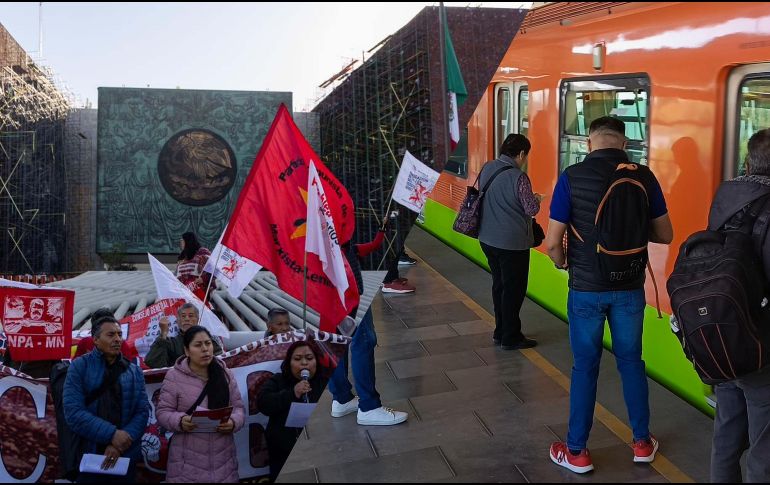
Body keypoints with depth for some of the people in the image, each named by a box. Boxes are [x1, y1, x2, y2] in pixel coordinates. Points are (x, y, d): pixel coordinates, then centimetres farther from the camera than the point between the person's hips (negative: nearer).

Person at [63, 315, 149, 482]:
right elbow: (73, 412, -12)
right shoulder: (79, 367, -3)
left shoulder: (134, 371, 7)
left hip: (126, 456, 3)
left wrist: (119, 445, -14)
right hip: (88, 455, -2)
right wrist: (111, 434, -19)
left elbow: (143, 411, -1)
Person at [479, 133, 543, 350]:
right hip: (513, 243, -7)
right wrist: (536, 199, 6)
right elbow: (532, 209, -16)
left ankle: (500, 331, 30)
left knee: (499, 284, 19)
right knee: (514, 289, 6)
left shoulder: (486, 168, 2)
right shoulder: (518, 177, -21)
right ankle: (510, 338, 16)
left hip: (488, 239, 8)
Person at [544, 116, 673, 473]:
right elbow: (665, 236, 4)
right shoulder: (644, 177, -4)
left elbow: (553, 242, -11)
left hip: (586, 287, -2)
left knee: (585, 366, 9)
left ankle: (576, 452, 19)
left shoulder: (572, 177, -11)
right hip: (630, 287, 2)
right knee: (631, 361, 18)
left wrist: (562, 263, 9)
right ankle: (642, 442, 31)